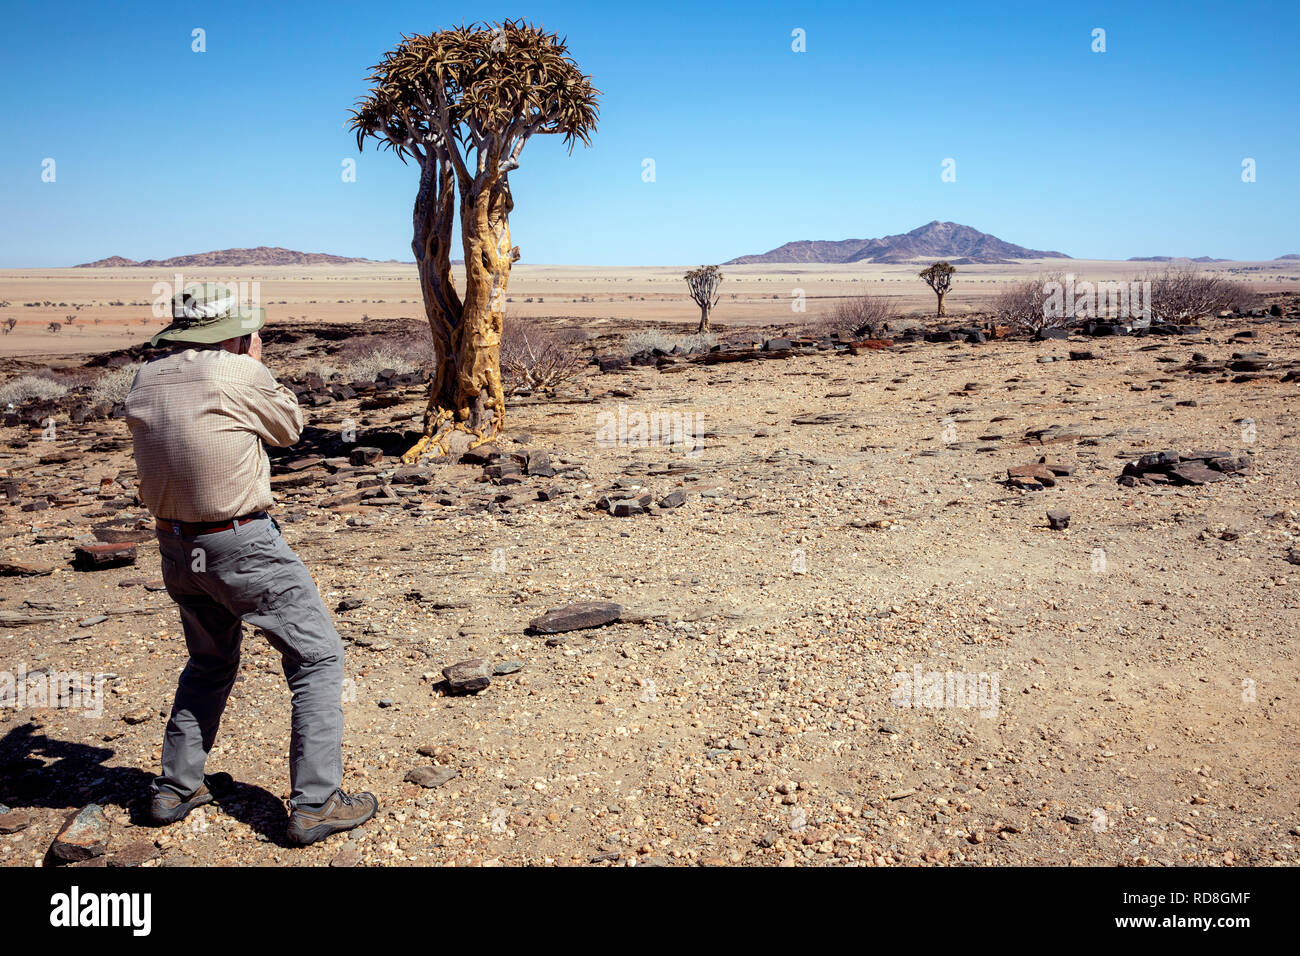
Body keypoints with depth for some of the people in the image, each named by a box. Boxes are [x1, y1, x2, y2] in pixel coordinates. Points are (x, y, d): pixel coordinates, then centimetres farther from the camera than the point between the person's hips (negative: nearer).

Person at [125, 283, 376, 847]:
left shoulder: (145, 381, 4)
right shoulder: (238, 373, -15)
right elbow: (289, 427, 1)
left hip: (176, 547, 7)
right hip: (242, 546, -7)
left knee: (210, 663, 27)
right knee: (317, 659, 4)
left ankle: (175, 789, 30)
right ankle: (315, 805, 2)